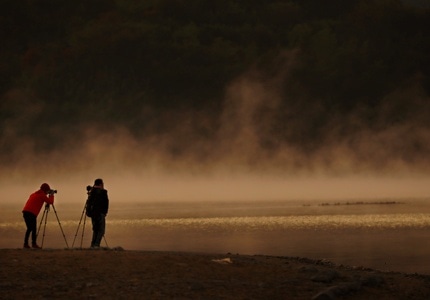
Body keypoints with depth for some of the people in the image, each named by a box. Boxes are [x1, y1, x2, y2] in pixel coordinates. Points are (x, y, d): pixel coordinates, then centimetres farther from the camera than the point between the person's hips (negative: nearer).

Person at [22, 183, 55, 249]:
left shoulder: (35, 194, 24)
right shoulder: (42, 195, 0)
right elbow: (50, 202, -2)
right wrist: (51, 195, 15)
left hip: (25, 211, 8)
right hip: (31, 213, -8)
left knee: (29, 228, 15)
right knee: (34, 229, -7)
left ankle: (26, 243, 10)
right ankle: (34, 243, -15)